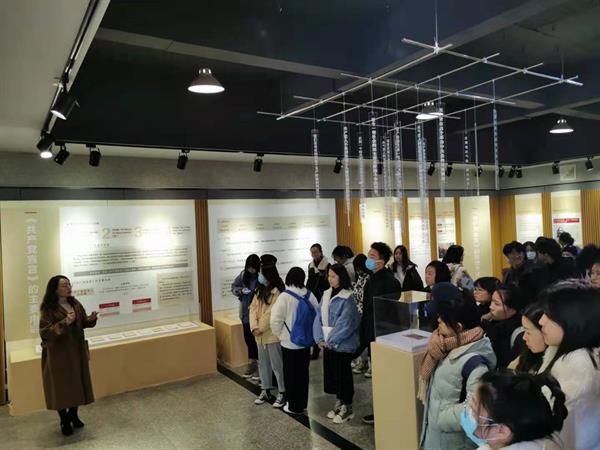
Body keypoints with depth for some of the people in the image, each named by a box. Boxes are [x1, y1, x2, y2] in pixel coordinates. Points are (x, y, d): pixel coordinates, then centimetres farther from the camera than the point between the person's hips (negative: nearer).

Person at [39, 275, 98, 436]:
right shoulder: (48, 309, -15)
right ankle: (64, 421, 22)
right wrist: (65, 322, -32)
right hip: (58, 353, -5)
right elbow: (45, 333, -21)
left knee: (77, 384, 13)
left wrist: (90, 319, -10)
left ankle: (73, 415, 32)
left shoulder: (75, 304, 3)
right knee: (62, 386, 4)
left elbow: (82, 323, 12)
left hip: (77, 350, 6)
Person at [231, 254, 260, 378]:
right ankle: (252, 364, 30)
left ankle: (259, 365, 16)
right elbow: (233, 287, 10)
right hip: (246, 312, 5)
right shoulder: (243, 274, 1)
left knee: (257, 339, 1)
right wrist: (241, 290, -9)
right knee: (248, 339, 14)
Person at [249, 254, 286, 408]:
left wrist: (260, 328, -14)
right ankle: (266, 391, 32)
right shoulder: (260, 290, 10)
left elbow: (271, 313, -19)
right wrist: (254, 327, -8)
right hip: (260, 335, 8)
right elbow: (253, 308, 4)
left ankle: (282, 393, 16)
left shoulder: (277, 291, -16)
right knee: (263, 363, 18)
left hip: (273, 335, -8)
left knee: (277, 365, 2)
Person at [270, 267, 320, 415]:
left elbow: (276, 320, -17)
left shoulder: (285, 296, -18)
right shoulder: (309, 295, -5)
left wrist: (279, 334, 0)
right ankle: (302, 402, 27)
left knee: (291, 374, 8)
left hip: (289, 342, -4)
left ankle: (294, 406, 17)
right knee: (303, 372, 16)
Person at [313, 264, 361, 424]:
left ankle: (347, 408, 23)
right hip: (328, 343, 7)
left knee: (343, 375, 5)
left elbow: (344, 324, -19)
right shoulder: (326, 294, 5)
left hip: (342, 344, -6)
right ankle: (339, 403, 34)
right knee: (331, 373, 15)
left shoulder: (347, 298, -16)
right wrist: (320, 338, -5)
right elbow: (319, 317, 5)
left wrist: (330, 340, -14)